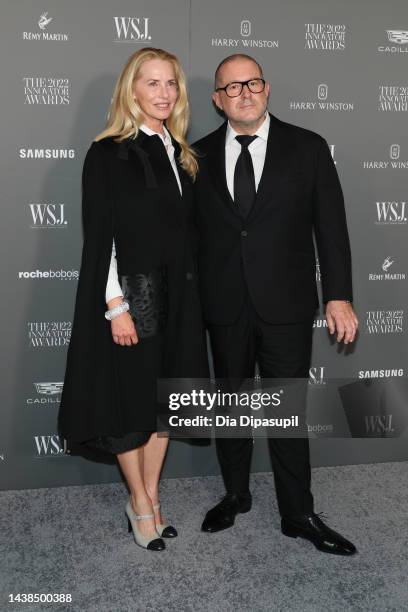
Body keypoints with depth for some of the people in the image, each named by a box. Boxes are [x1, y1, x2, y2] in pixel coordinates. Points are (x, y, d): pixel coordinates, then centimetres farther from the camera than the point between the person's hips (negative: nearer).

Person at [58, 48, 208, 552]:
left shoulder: (179, 155, 11)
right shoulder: (108, 153, -7)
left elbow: (187, 230, 11)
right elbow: (98, 238, -12)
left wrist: (192, 296, 7)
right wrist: (116, 306, -17)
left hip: (177, 295, 6)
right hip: (130, 294, -6)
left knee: (165, 398, 12)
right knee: (129, 399, 7)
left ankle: (151, 496, 28)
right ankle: (140, 502, 25)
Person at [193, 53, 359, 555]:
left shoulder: (308, 148, 0)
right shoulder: (201, 155, 4)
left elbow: (331, 226, -1)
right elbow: (192, 228, 5)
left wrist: (338, 296, -6)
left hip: (286, 306, -2)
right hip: (224, 306, 2)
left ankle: (298, 515, 21)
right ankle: (235, 495, 35)